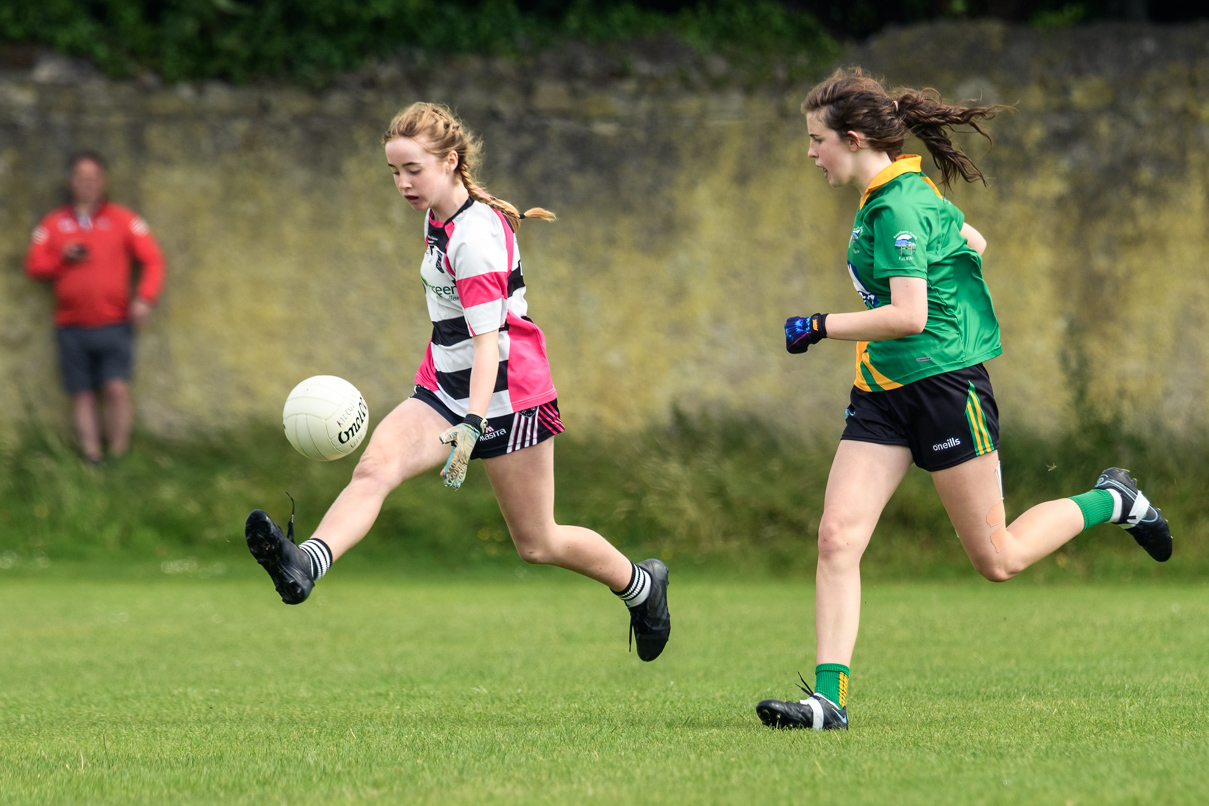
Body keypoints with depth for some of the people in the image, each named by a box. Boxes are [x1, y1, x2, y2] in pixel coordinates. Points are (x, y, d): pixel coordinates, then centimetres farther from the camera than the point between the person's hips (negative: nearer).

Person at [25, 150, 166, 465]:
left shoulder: (123, 220, 6)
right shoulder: (53, 224, 11)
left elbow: (152, 260, 3)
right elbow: (34, 265, 9)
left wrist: (145, 298, -11)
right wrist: (63, 258, -9)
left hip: (114, 323, -2)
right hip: (72, 326, 2)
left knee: (117, 388, -15)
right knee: (83, 394, 0)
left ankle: (119, 456, -9)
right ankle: (92, 459, 0)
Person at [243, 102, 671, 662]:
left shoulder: (475, 237, -22)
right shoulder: (438, 216, 6)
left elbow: (487, 340, -29)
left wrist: (473, 426, -40)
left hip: (506, 395, -8)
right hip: (445, 389, 8)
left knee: (537, 544, 5)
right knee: (374, 467, -22)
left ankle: (641, 584, 31)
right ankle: (307, 564, -46)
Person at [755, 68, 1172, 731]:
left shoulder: (900, 207, -18)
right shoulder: (886, 196, 11)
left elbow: (908, 316, -25)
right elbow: (972, 242, 24)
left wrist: (820, 327, -18)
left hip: (943, 382, -9)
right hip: (883, 391, 9)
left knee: (998, 559, 1)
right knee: (837, 536, -8)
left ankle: (1112, 502, 24)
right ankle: (829, 697, -12)